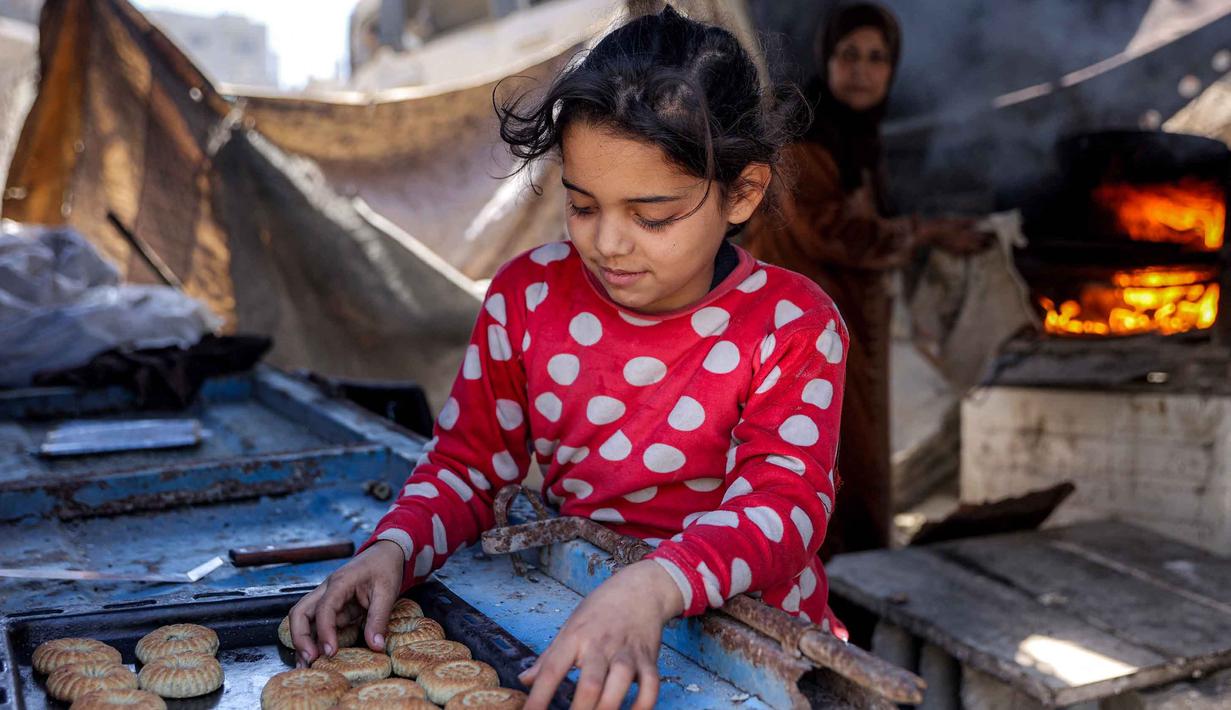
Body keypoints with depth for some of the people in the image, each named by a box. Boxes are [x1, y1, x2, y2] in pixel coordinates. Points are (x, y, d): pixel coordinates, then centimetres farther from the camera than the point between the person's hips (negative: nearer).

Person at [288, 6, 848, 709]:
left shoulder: (793, 326, -11)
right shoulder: (528, 295, -2)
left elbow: (784, 504, -22)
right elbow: (466, 465, 5)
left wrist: (653, 588, -42)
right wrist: (393, 551, -16)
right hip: (571, 610, 3)